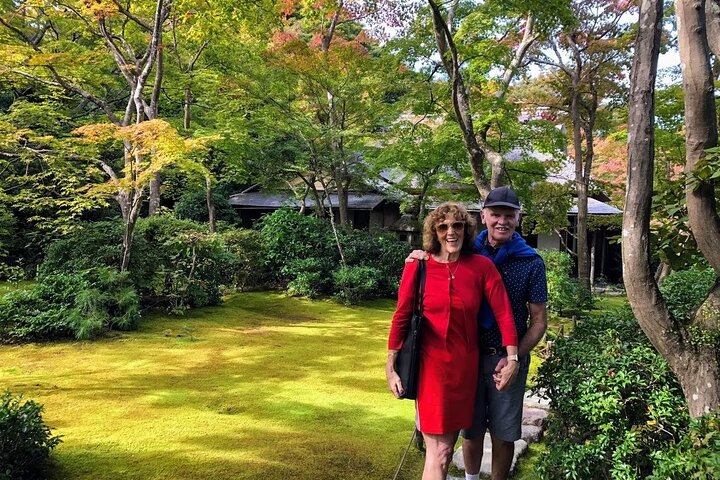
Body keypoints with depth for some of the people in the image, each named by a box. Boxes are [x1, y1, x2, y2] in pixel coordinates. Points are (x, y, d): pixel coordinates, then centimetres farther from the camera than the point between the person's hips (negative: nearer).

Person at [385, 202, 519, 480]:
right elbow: (401, 318, -4)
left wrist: (512, 356, -11)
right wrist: (391, 367, -2)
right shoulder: (417, 268, -9)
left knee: (448, 443, 18)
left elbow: (503, 313, -4)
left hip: (466, 365, 3)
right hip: (430, 364, -2)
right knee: (439, 451, -2)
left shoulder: (482, 267, -5)